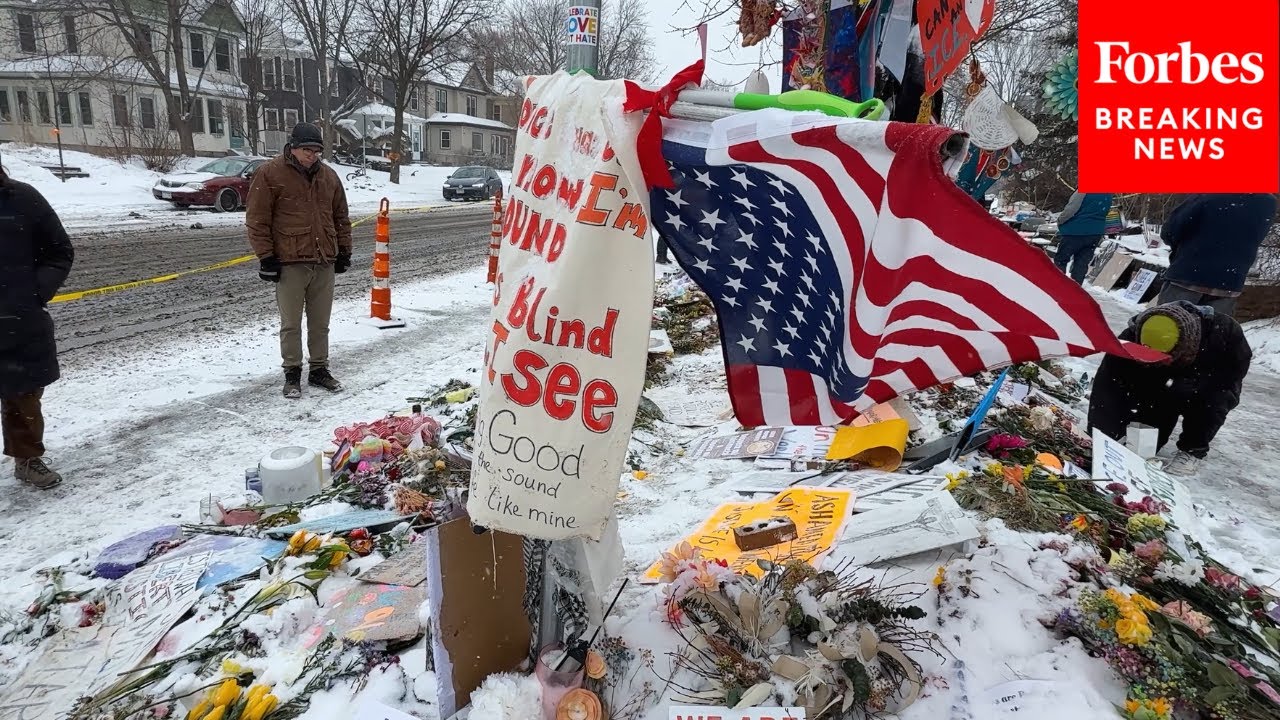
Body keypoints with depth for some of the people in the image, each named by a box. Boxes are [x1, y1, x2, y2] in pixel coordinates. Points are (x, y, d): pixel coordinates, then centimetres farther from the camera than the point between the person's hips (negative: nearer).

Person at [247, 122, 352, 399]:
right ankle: (292, 373, 16)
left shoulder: (329, 176, 11)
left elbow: (341, 217, 18)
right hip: (290, 263, -4)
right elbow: (257, 220, -5)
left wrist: (344, 250, 14)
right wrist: (266, 256, -8)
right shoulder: (270, 174, -4)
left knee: (320, 323, 12)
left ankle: (319, 369, 24)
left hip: (325, 262, 4)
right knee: (291, 324, 4)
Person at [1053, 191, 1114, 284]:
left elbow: (1071, 209, -19)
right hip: (1095, 233, 6)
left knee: (1060, 260, 4)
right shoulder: (1108, 194, 8)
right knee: (1082, 263, 8)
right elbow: (1103, 212, 16)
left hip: (1076, 231, -6)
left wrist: (1060, 220, -3)